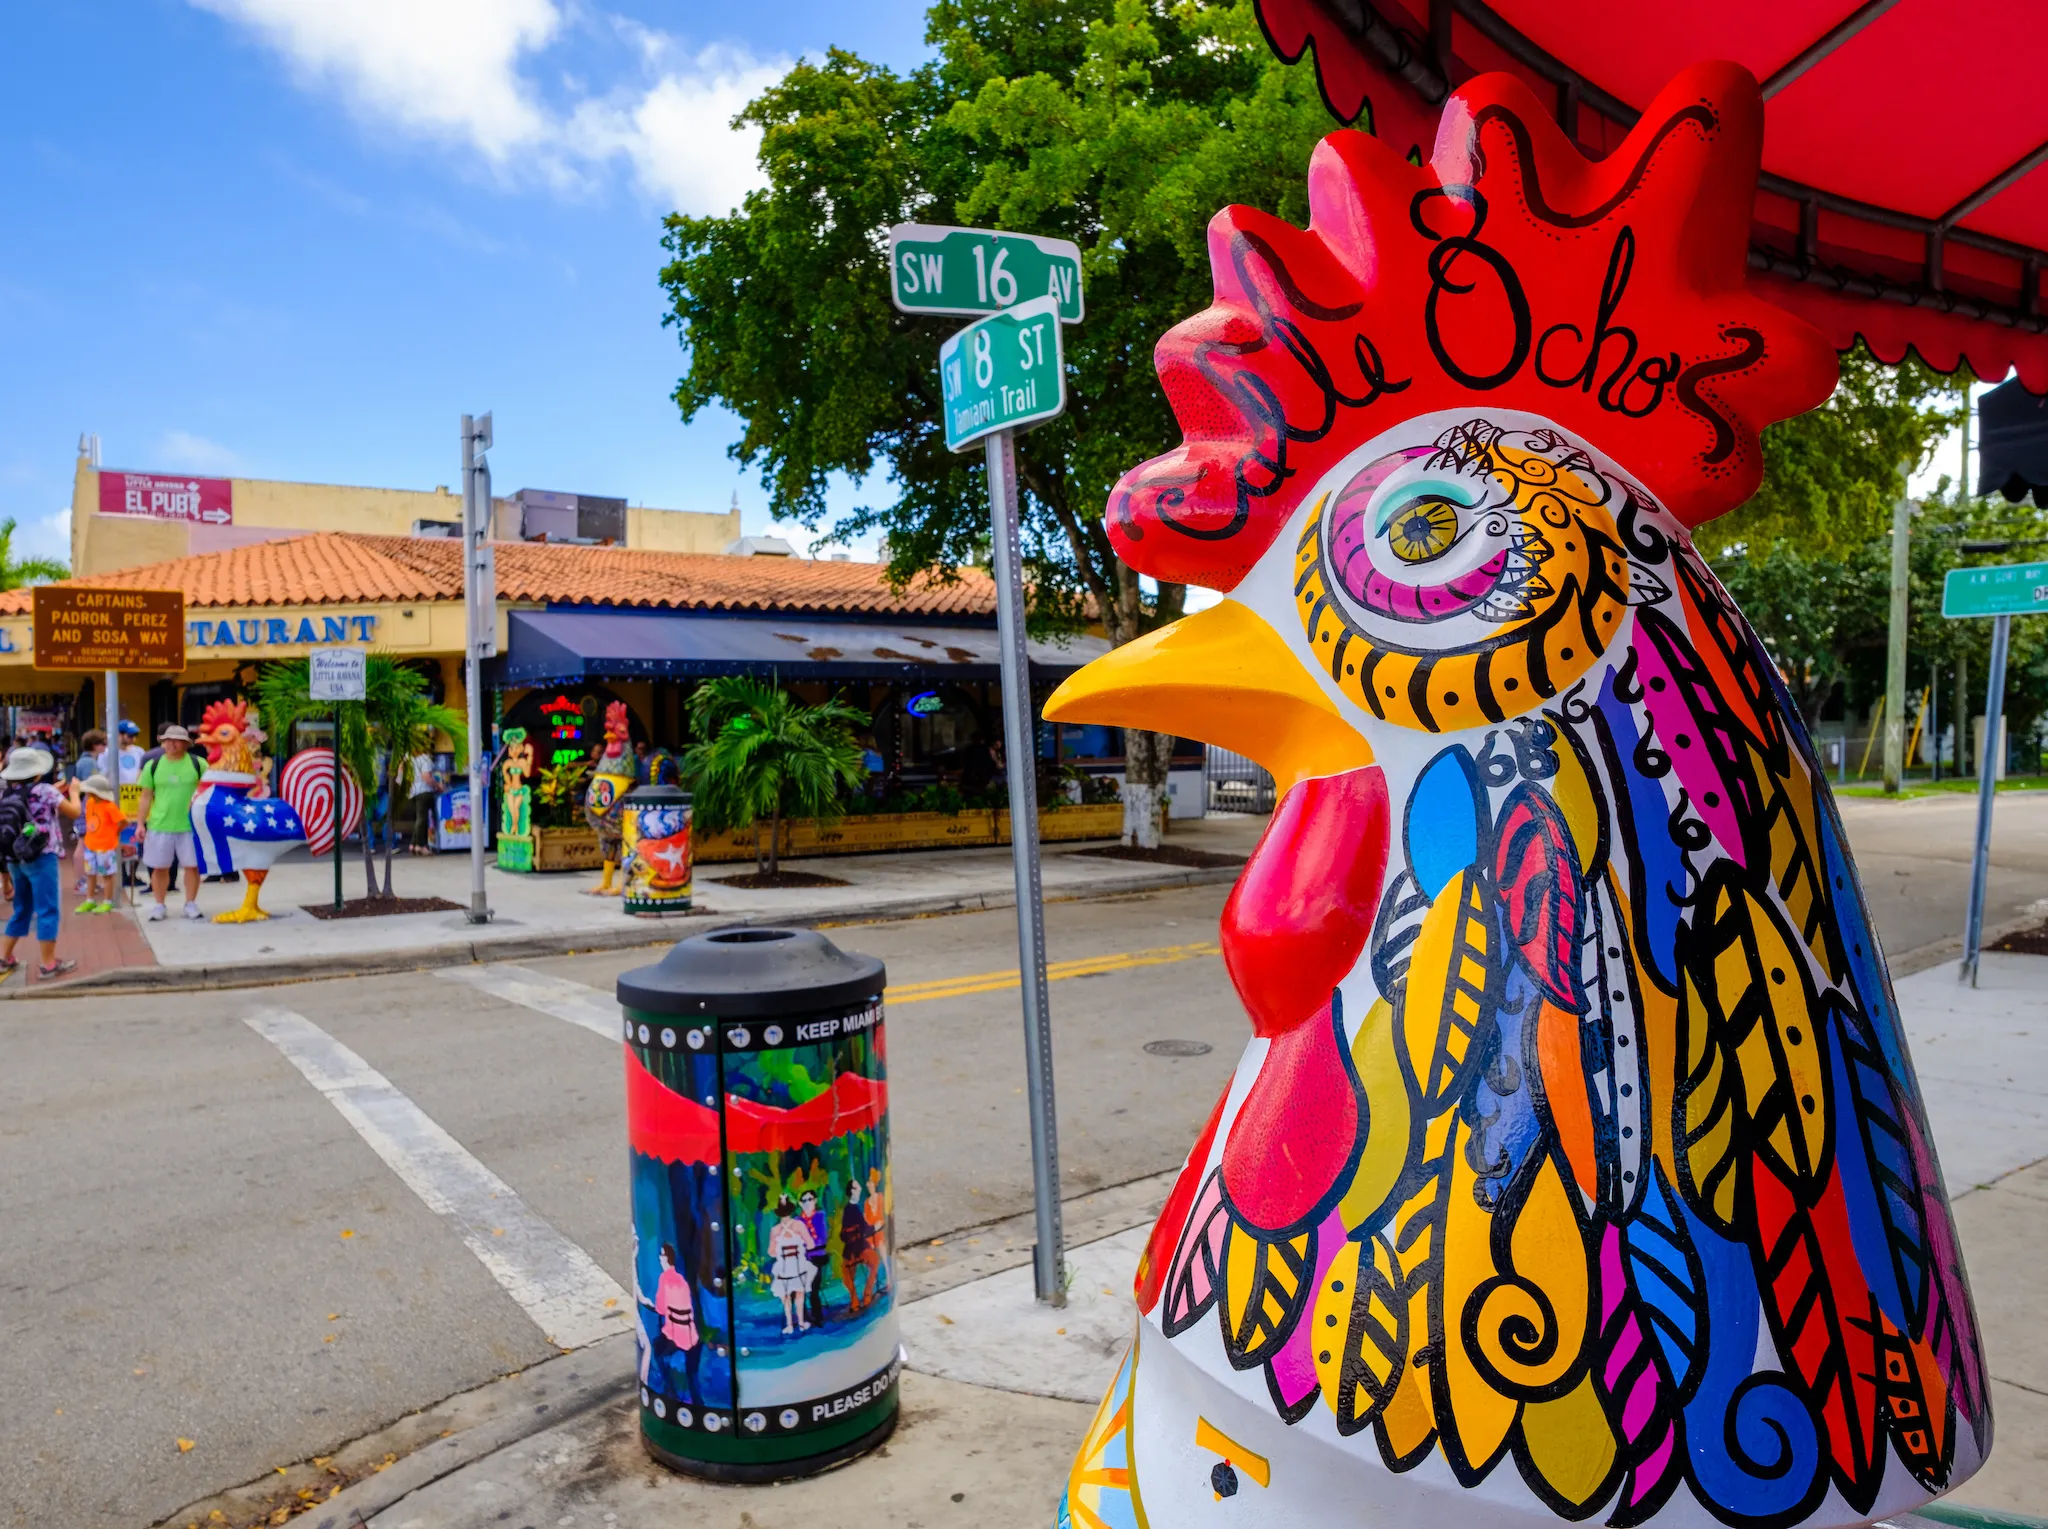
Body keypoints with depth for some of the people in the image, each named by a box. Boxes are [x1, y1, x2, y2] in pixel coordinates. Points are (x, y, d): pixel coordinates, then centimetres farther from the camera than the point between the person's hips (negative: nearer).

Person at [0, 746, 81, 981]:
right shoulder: (45, 790, -9)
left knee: (21, 910, 20)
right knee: (47, 911, -1)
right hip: (41, 858, -6)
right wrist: (74, 792, 20)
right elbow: (73, 812, 1)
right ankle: (48, 965, 0)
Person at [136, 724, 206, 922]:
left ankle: (191, 904, 14)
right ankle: (158, 906, 17)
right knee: (159, 867, 7)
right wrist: (141, 823, 3)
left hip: (190, 825, -1)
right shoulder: (152, 765, 5)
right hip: (159, 825, 1)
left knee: (192, 865, 2)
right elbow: (146, 797, 8)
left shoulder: (198, 764, 1)